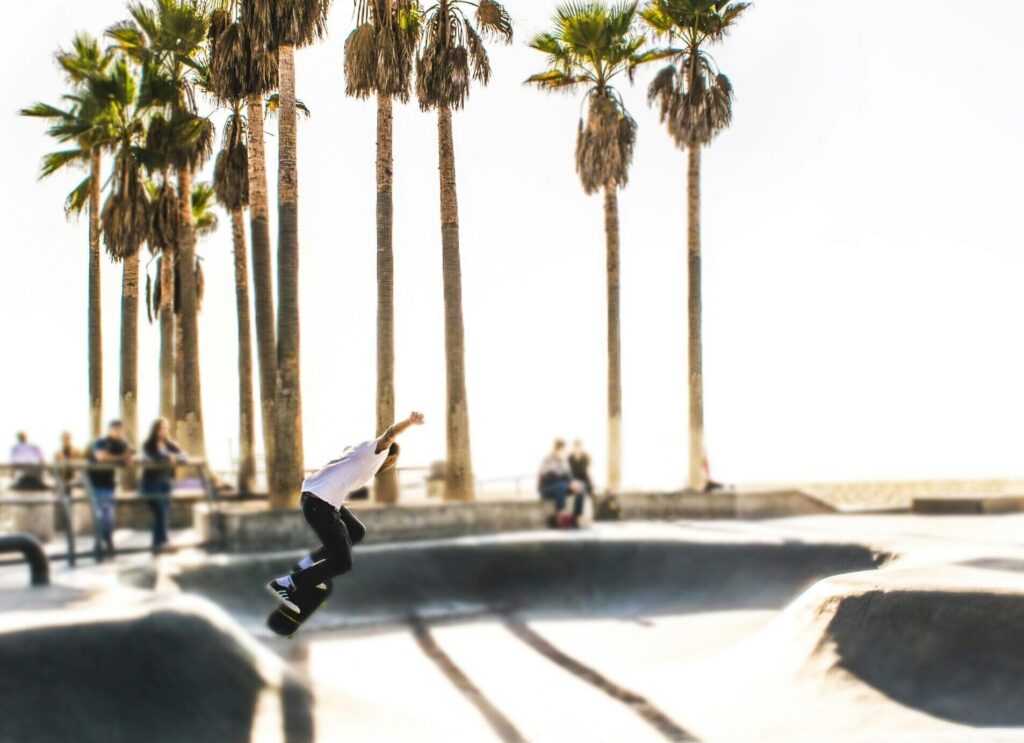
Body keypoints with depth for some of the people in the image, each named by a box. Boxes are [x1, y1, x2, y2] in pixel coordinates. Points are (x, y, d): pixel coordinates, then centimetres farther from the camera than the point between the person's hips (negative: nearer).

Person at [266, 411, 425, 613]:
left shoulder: (361, 452, 24)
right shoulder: (377, 450, -2)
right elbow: (390, 435, -22)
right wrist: (410, 422, -35)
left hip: (316, 497, 10)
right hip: (320, 504, -10)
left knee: (356, 532, 25)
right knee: (342, 563, -4)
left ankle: (308, 563, 24)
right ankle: (284, 585, -3)